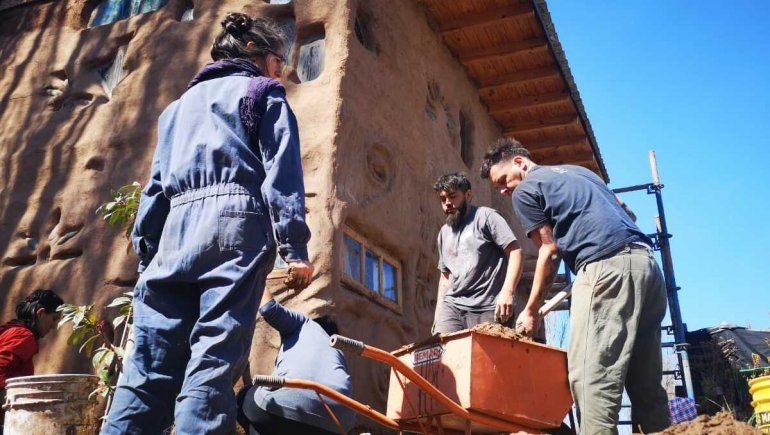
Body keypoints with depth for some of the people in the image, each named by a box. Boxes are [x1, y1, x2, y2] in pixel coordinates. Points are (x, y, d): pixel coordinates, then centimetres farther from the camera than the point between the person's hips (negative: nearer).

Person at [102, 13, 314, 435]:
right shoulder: (263, 91, 14)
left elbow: (156, 183, 25)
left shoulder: (182, 102, 31)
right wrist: (293, 246, -8)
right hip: (235, 221, -5)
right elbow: (281, 169, -1)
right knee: (214, 359, -10)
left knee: (149, 364, 2)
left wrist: (146, 250, 23)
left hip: (176, 227, 5)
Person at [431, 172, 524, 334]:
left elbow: (515, 252, -7)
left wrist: (507, 292, -19)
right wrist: (438, 314, 18)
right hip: (451, 305, 5)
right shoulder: (444, 232, 22)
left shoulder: (486, 216, 2)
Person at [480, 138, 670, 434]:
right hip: (646, 262, 9)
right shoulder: (577, 171, 31)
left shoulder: (525, 190, 7)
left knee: (591, 376, -13)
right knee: (646, 382, 9)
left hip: (607, 266, -9)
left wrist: (531, 311, 10)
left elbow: (550, 251, 3)